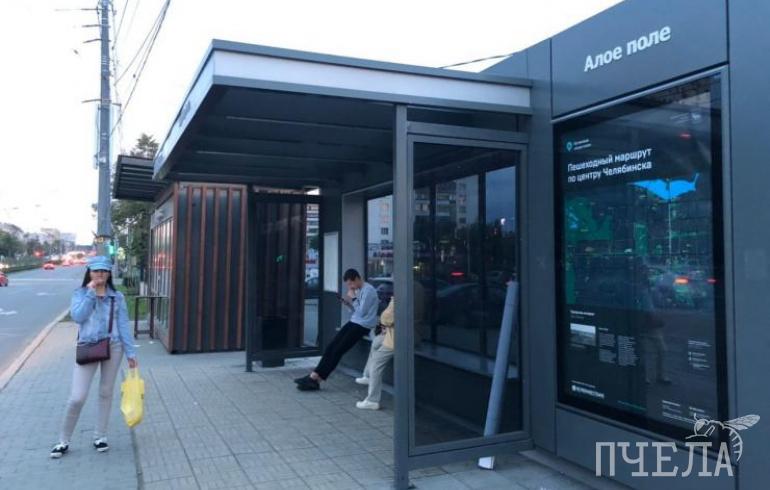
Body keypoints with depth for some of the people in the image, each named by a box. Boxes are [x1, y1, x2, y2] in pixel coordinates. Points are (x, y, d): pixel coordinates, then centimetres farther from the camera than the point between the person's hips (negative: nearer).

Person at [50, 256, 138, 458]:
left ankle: (100, 436, 25)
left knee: (106, 393, 11)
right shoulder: (80, 293, 0)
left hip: (113, 347, 2)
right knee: (77, 397, -4)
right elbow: (77, 317, -17)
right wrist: (91, 292, -16)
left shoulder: (117, 297, 2)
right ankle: (64, 441, 15)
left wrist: (130, 352, 0)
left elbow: (123, 325, 2)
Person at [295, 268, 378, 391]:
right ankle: (314, 376, -7)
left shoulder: (368, 290, -14)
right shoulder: (359, 290, 14)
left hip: (363, 326, -9)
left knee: (338, 350, -12)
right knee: (331, 347, -4)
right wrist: (348, 303, 2)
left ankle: (316, 380, -9)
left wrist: (353, 298, -10)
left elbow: (362, 312, -18)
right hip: (354, 322, 9)